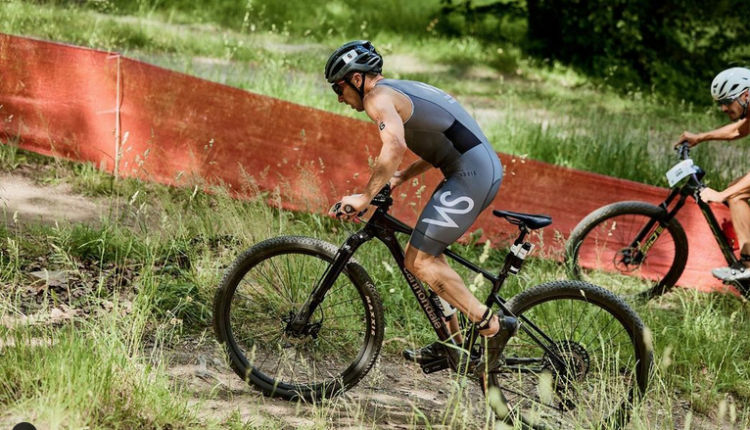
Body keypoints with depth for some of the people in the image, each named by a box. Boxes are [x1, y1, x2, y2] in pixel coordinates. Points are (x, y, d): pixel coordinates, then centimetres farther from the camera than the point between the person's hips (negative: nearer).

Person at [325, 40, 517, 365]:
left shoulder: (378, 97, -6)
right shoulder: (403, 91, 24)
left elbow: (395, 145, -26)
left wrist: (365, 196, -22)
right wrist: (401, 177, 21)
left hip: (470, 174, -10)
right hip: (486, 168, 10)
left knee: (418, 261, -9)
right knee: (428, 251, 18)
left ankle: (489, 323, -9)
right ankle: (451, 342, 20)